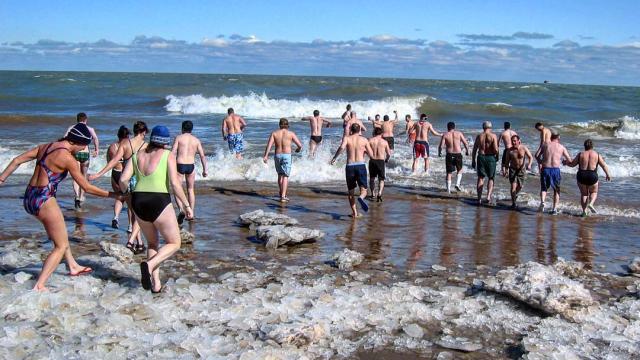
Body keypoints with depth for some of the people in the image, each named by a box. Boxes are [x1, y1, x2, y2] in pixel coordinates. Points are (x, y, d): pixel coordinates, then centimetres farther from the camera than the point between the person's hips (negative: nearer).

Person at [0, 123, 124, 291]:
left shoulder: (44, 147, 9)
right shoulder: (67, 158, -14)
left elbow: (17, 160, 10)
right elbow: (86, 187, -10)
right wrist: (113, 195, -3)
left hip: (29, 198, 9)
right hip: (44, 200, -9)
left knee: (60, 232, 30)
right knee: (61, 245, 5)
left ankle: (73, 266, 44)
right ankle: (39, 286, -3)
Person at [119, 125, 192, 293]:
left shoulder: (138, 155, 12)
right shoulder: (168, 155, 0)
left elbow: (123, 180, 4)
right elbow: (175, 183, -11)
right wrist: (186, 205, -3)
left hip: (138, 202, 5)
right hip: (159, 202, -5)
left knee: (153, 243, 23)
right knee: (174, 244, 10)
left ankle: (156, 283, 12)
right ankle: (149, 265, -16)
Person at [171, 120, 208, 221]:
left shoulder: (179, 138, 0)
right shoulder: (196, 140, 8)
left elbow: (173, 153, -8)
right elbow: (202, 156, 4)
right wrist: (204, 169, 9)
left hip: (180, 165, -3)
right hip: (191, 165, 3)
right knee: (190, 190, 18)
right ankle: (191, 213, 16)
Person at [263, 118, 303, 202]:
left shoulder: (274, 133, 4)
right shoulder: (291, 134, 0)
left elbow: (269, 144, -9)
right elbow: (300, 145, -1)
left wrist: (265, 156, -14)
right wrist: (298, 149, 22)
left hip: (277, 156, 3)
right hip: (287, 156, -3)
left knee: (280, 175, 21)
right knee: (285, 176, -2)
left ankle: (282, 193, 33)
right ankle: (283, 196, -12)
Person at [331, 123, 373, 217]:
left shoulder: (346, 138, 3)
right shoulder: (364, 140, 7)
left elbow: (342, 147, -18)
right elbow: (371, 155, 5)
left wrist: (334, 157, -8)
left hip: (350, 166, 1)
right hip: (361, 166, -1)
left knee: (351, 192, 15)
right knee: (363, 190, 0)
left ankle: (354, 212, 14)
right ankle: (361, 198, -34)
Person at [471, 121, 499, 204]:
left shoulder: (479, 136, 4)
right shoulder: (493, 136, -4)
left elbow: (474, 150, 5)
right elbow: (495, 149, -13)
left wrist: (473, 161, 12)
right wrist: (497, 156, 6)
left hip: (481, 157, 2)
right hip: (490, 157, -2)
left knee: (480, 178, 6)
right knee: (491, 178, 12)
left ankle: (479, 198, 3)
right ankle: (488, 196, -2)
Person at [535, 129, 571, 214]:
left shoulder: (545, 144, 8)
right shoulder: (561, 147, 8)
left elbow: (537, 156, 2)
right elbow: (569, 160, 10)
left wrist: (540, 162, 20)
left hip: (545, 169, 0)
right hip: (556, 170, 0)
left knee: (543, 188, 18)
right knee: (556, 190, 18)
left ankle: (542, 202, -9)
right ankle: (555, 209, 13)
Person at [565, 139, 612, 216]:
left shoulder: (580, 154, 2)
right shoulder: (597, 155, 3)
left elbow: (572, 164, 7)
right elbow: (604, 166, 6)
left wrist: (566, 163, 28)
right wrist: (607, 175, 19)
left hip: (581, 176, 1)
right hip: (592, 176, -1)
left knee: (584, 193, 15)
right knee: (594, 192, 19)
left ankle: (584, 211, 7)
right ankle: (590, 204, -8)